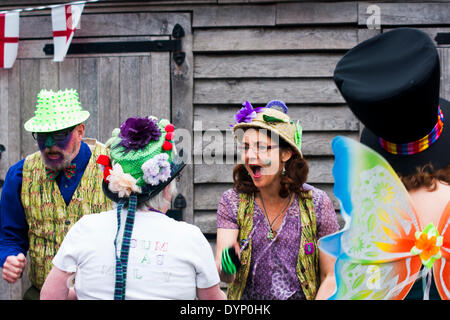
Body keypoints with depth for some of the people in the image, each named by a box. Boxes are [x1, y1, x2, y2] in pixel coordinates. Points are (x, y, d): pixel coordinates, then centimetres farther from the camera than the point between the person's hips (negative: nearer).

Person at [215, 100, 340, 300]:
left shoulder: (317, 203, -2)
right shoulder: (232, 202, 0)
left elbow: (331, 277, 1)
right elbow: (222, 274, -9)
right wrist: (228, 267, -29)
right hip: (246, 298, 1)